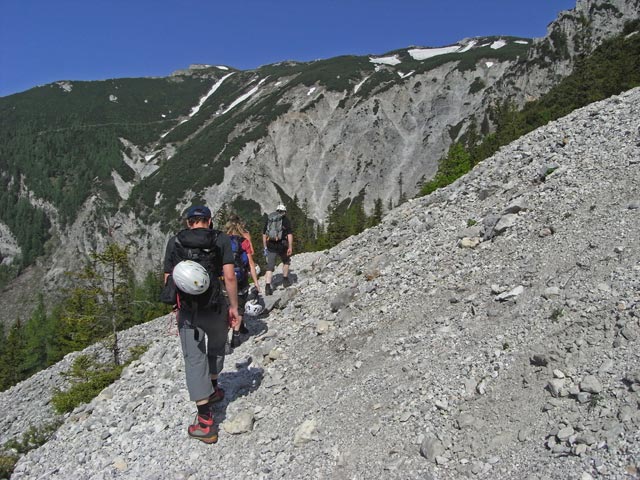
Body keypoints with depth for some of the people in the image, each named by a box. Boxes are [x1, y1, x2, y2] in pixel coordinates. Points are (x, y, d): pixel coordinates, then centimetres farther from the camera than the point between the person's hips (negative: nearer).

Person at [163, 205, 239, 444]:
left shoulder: (174, 242, 5)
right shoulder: (221, 239, -2)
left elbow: (168, 279, 6)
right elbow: (229, 276, -9)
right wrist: (234, 307, -2)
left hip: (187, 309, 1)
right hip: (215, 306, -1)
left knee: (194, 359, 5)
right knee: (216, 347, 26)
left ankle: (205, 420, 4)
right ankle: (212, 389, 46)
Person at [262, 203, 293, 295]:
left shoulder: (268, 219, 12)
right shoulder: (285, 220, 1)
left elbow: (264, 234, 13)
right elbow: (289, 234, -9)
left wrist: (265, 247, 19)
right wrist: (290, 247, -10)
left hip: (270, 246, 2)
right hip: (282, 245, -2)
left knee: (270, 267, 3)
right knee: (286, 261, 25)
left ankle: (267, 287, -8)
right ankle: (285, 280, 30)